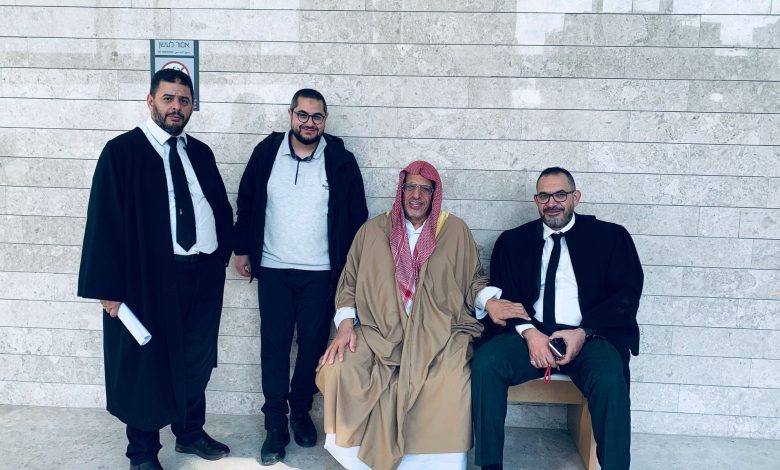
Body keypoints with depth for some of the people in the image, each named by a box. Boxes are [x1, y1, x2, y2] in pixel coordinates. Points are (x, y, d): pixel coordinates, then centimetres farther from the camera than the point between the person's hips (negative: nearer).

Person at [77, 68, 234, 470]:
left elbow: (221, 207, 16)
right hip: (148, 277, -5)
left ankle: (190, 432, 37)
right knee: (146, 363, 8)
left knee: (197, 360, 16)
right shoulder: (122, 151, -6)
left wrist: (223, 252, 4)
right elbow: (104, 221, -10)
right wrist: (109, 287, -14)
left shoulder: (200, 153, 10)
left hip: (203, 275, 5)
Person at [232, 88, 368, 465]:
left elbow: (357, 215, 2)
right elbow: (246, 203, 9)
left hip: (321, 273, 0)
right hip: (273, 269, 1)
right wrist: (242, 249, 9)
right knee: (274, 346, 4)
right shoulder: (266, 152, 0)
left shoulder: (341, 160, -3)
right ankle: (275, 424, 15)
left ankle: (301, 410, 29)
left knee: (314, 345, 8)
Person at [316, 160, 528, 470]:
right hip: (381, 330, 1)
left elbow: (474, 279, 14)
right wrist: (346, 323, -4)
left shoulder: (455, 230, 10)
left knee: (452, 384, -31)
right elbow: (349, 283, 11)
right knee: (340, 369, -25)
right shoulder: (373, 230, 11)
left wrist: (490, 302, -7)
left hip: (439, 332, -1)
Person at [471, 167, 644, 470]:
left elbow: (628, 294, 2)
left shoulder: (610, 236, 11)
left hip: (591, 337, -1)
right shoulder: (512, 241, 16)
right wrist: (528, 332, -13)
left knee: (610, 379, -33)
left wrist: (584, 332, -12)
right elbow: (501, 297, 8)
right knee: (485, 362, -27)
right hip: (531, 334, 2)